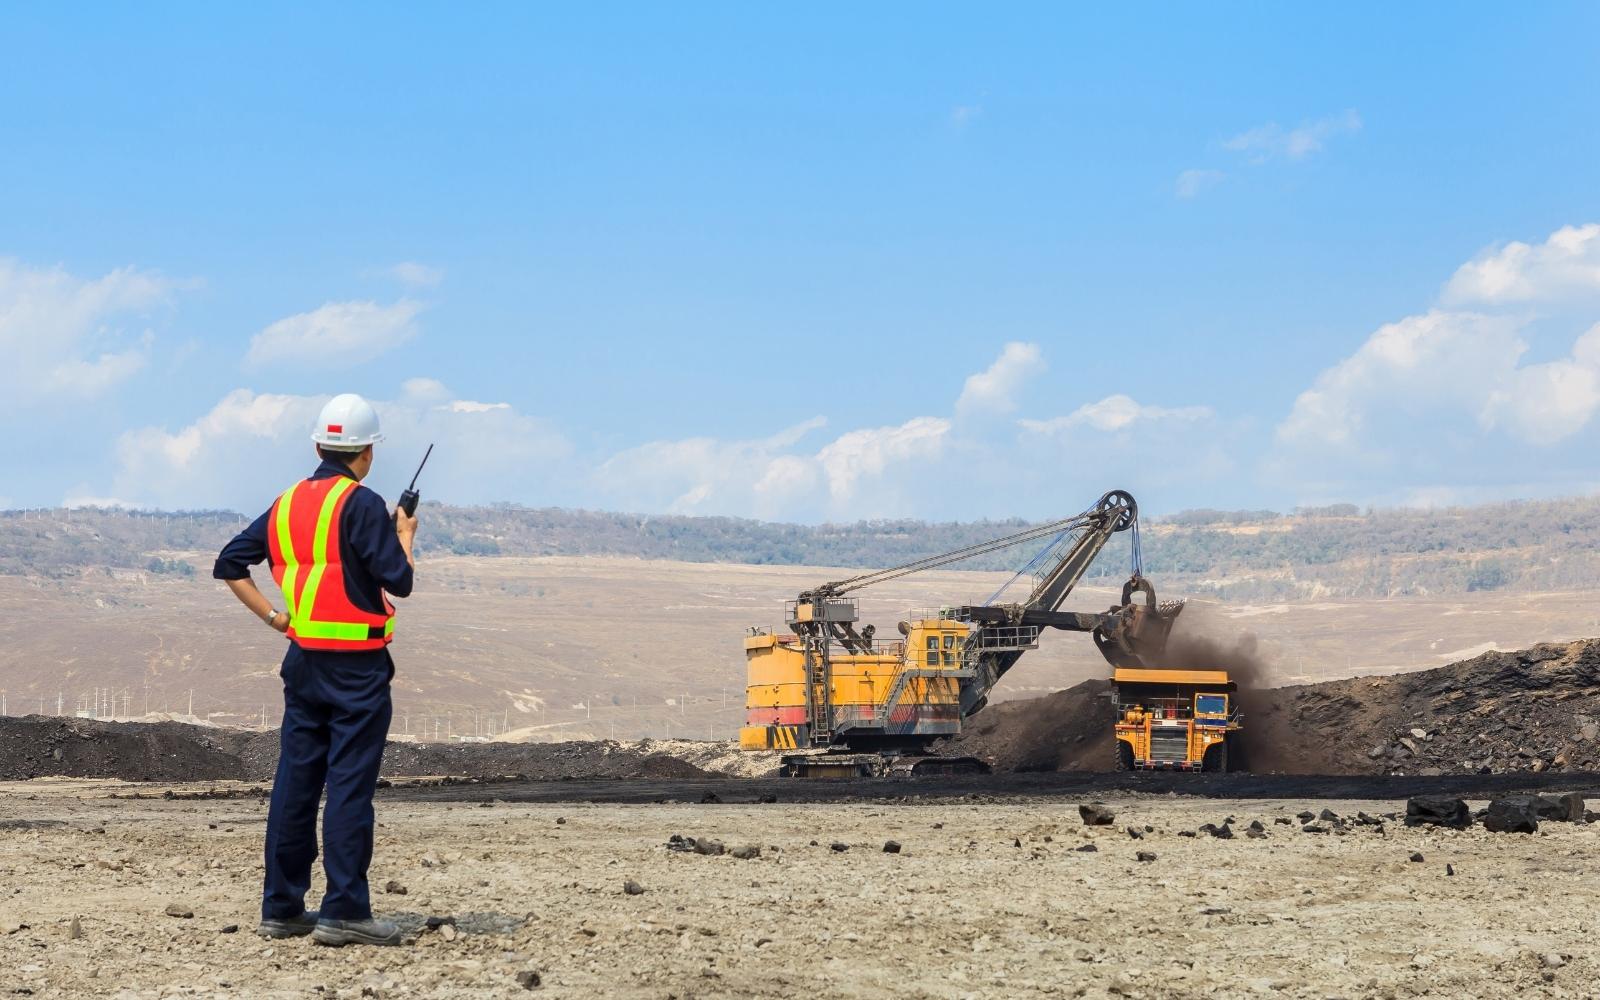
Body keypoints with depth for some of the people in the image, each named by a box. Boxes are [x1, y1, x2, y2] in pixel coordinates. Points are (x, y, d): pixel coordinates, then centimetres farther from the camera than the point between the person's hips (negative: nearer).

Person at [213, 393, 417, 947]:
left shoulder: (287, 504, 10)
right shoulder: (361, 504, -11)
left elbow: (229, 565, 12)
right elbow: (398, 582, -13)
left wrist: (273, 616, 9)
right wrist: (405, 534, 4)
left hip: (302, 661, 7)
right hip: (357, 667, -7)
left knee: (295, 781, 10)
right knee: (350, 786, -5)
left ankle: (281, 907, 14)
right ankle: (344, 911, -5)